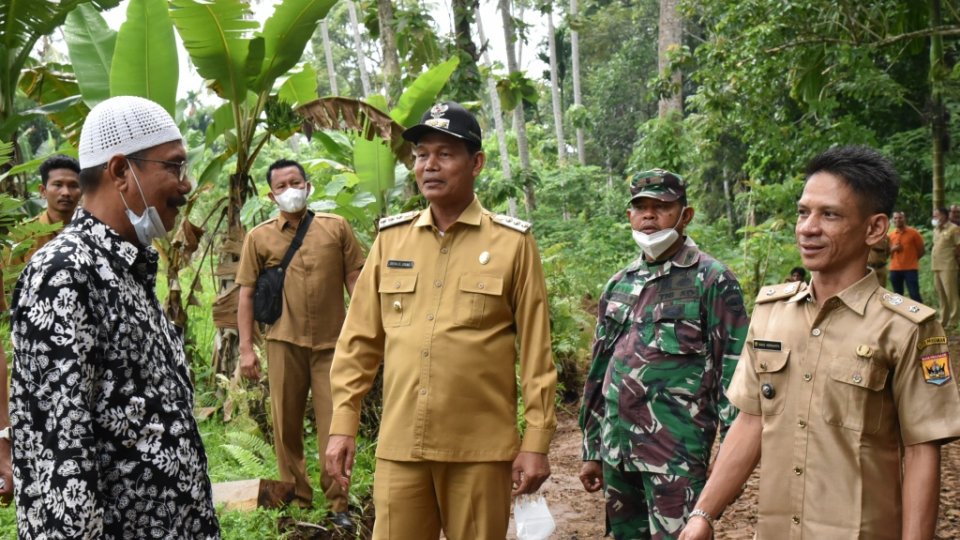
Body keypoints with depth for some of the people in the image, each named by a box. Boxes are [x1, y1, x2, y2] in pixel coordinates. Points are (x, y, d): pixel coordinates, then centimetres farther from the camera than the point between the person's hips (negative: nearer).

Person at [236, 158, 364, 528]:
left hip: (331, 342, -1)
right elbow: (246, 293, 6)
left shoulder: (336, 227, 5)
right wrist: (246, 348, 0)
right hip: (284, 342, 1)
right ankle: (297, 500, 20)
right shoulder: (259, 237, 5)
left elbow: (355, 281, 7)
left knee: (334, 425, -1)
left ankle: (337, 504, 6)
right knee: (286, 424, 7)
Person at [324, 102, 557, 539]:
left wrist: (536, 441, -5)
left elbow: (535, 351, -2)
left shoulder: (512, 242, -2)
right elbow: (359, 339, 9)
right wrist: (342, 424, 4)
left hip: (480, 448, -2)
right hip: (399, 445, 3)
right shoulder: (391, 238, 7)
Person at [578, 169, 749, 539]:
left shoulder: (712, 280, -5)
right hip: (617, 451, 6)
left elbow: (733, 372, -8)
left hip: (676, 454, -6)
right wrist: (592, 449, 16)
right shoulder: (619, 285, 12)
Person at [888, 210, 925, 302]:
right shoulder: (890, 235, 7)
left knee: (915, 294, -7)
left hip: (911, 268, -4)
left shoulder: (913, 233, -3)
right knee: (898, 295, 8)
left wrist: (912, 259, 4)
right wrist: (892, 249, -6)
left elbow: (922, 250, 3)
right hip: (895, 269, 4)